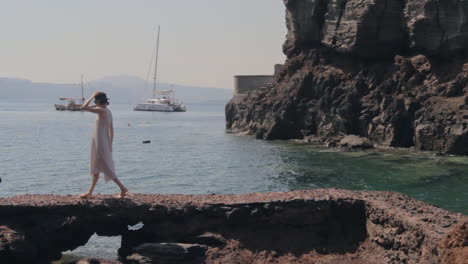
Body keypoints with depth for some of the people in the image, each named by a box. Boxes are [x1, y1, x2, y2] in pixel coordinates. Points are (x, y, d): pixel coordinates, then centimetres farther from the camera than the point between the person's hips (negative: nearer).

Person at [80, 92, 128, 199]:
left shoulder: (102, 111, -17)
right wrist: (110, 145, 20)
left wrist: (92, 96, -8)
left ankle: (122, 188, -1)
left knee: (106, 169, -3)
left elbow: (83, 107, -19)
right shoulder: (108, 112, 10)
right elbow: (111, 130, 14)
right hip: (105, 143, 9)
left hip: (100, 144, -9)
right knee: (96, 169, 14)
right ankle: (90, 192, 21)